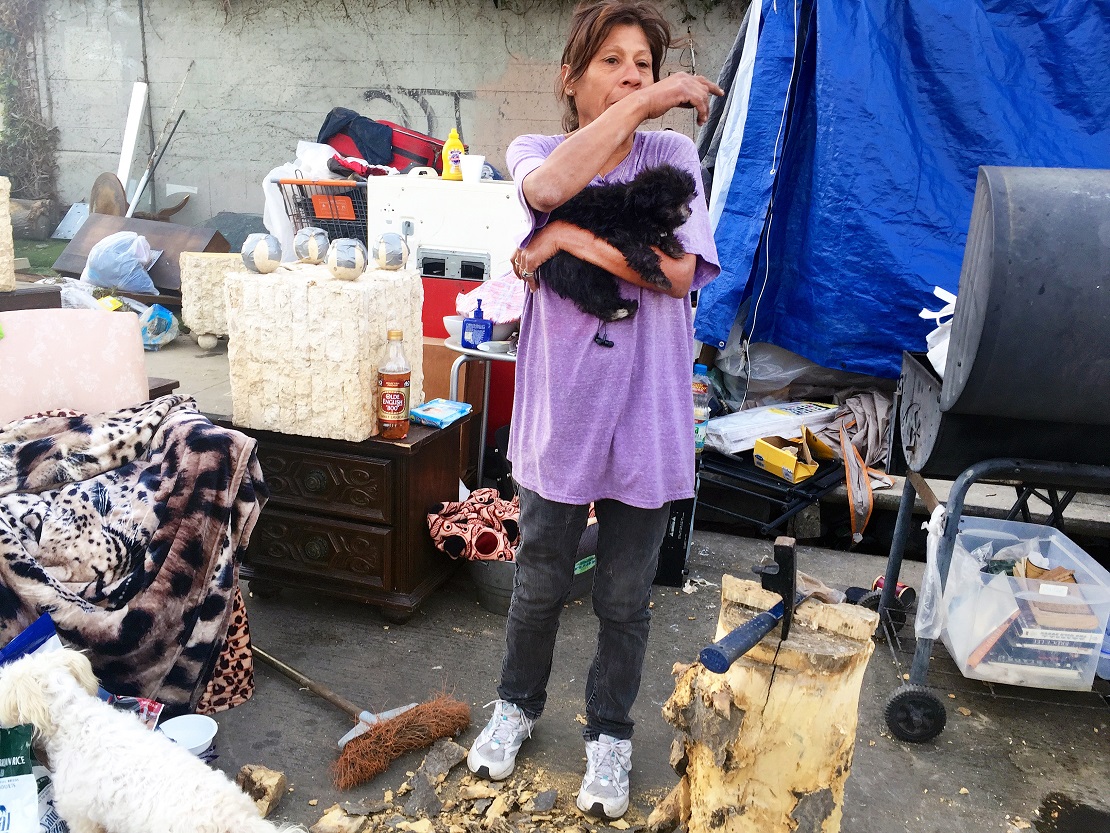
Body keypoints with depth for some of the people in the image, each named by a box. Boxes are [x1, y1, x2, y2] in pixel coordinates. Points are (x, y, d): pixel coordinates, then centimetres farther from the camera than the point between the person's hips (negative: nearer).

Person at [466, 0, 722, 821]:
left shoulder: (672, 155, 3)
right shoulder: (534, 152, 3)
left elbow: (678, 272, -13)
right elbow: (546, 186, -23)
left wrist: (567, 239, -15)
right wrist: (643, 104, -18)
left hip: (645, 413, 0)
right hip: (559, 406, 0)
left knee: (626, 598, 13)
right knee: (540, 583, 15)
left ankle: (610, 734, 37)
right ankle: (518, 705, 43)